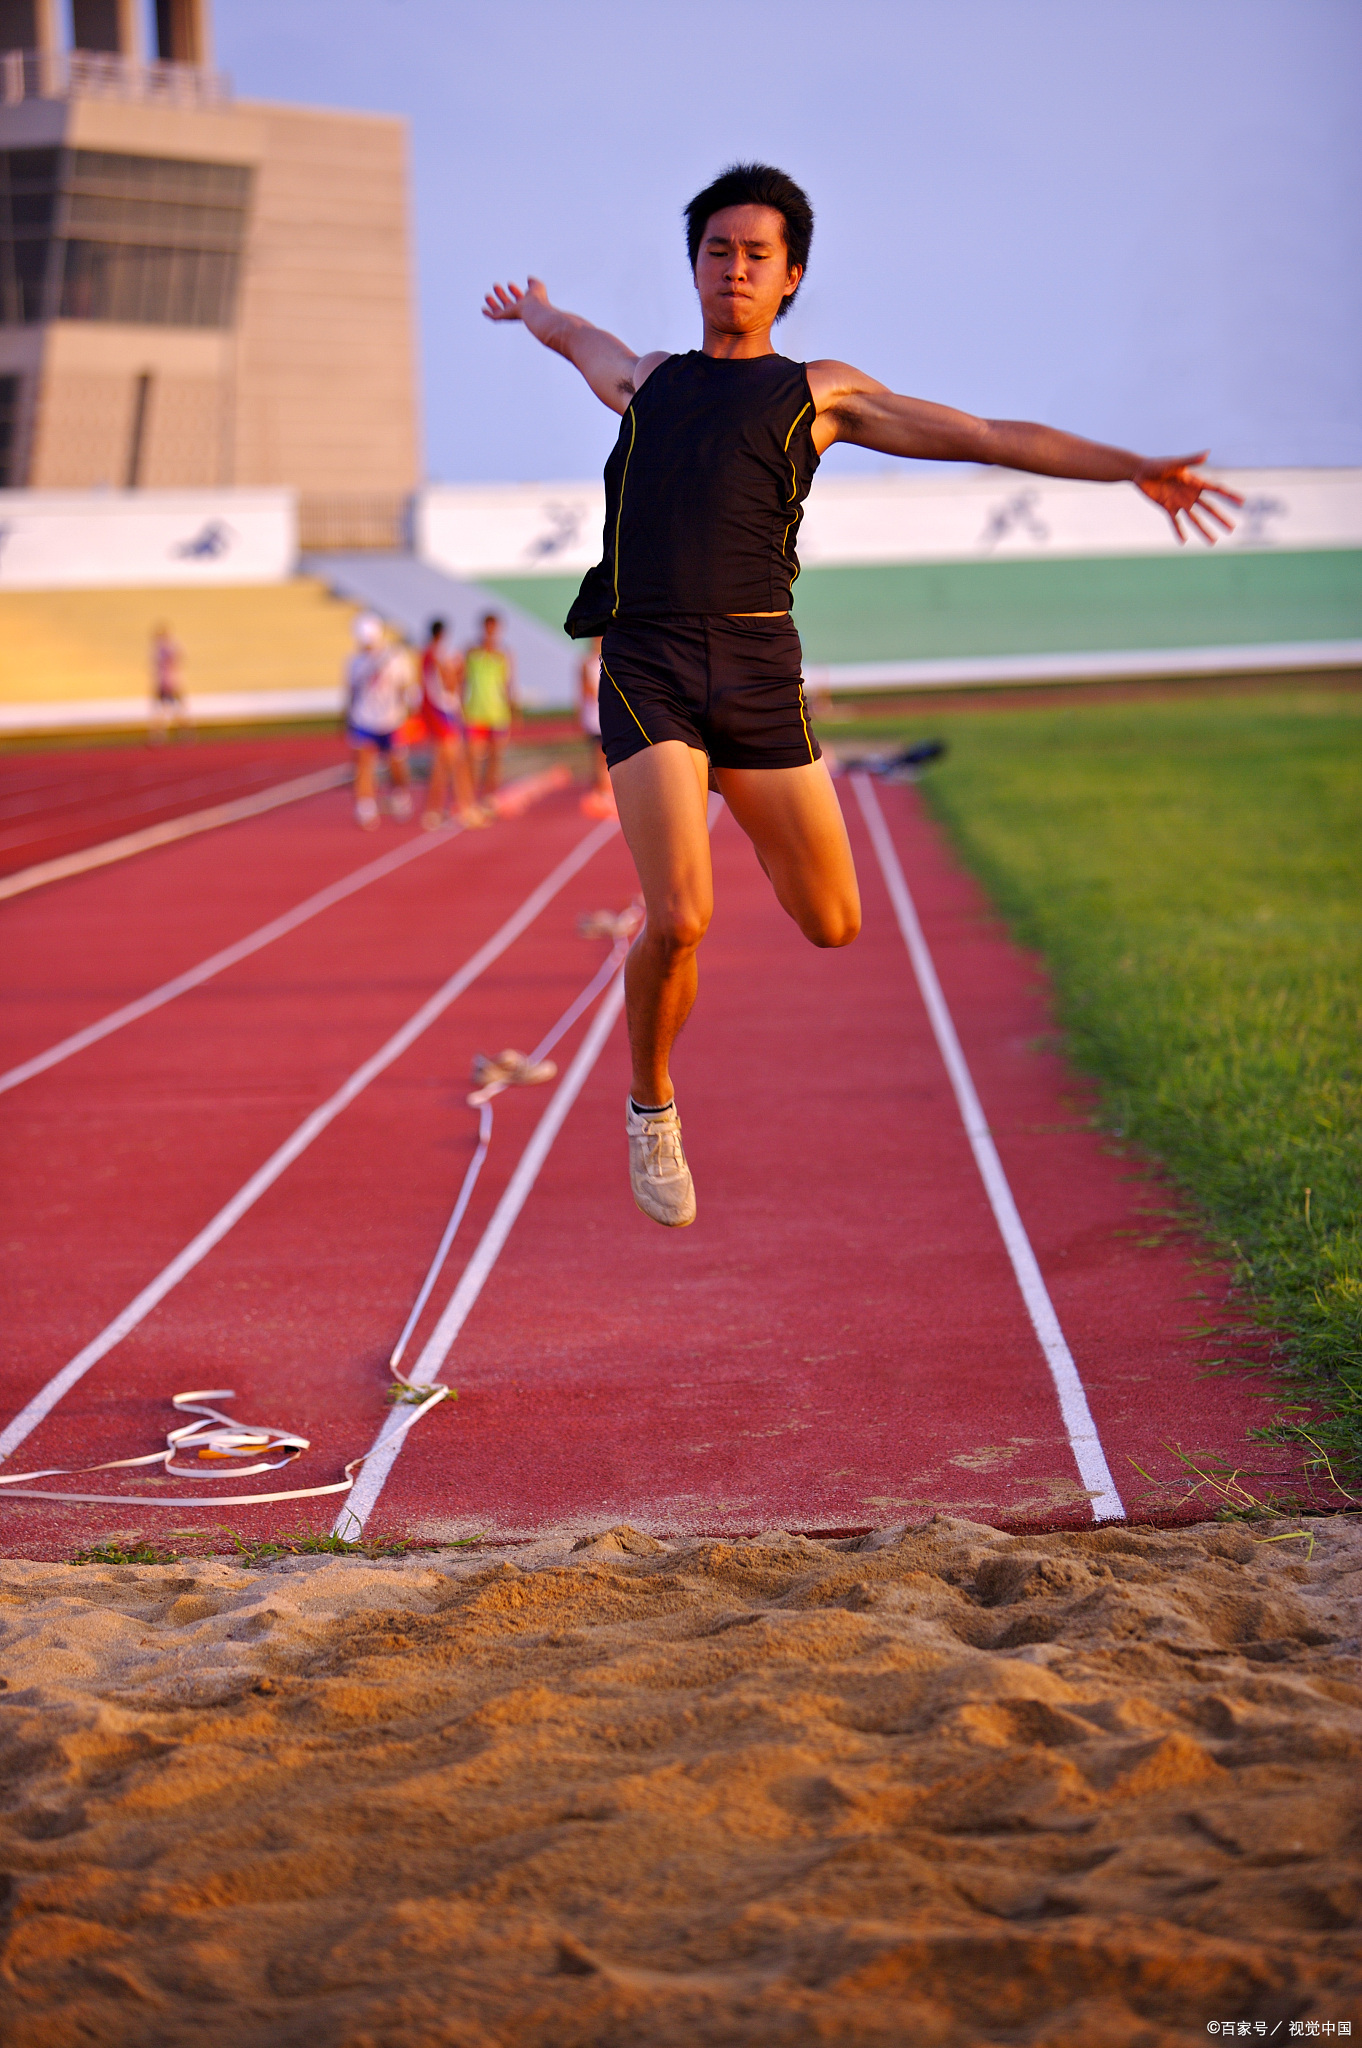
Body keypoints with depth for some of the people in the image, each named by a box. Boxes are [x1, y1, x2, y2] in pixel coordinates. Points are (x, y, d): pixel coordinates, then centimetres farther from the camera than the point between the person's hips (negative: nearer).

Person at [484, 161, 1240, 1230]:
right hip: (646, 671, -1)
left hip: (757, 670, 1)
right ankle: (652, 1109, 9)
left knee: (833, 925, 1)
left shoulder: (819, 392, 15)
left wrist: (1130, 467, 6)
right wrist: (532, 310, 66)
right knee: (680, 921, -18)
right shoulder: (643, 381, 20)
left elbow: (993, 437, 12)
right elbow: (565, 329, 43)